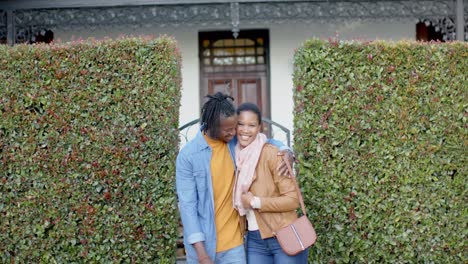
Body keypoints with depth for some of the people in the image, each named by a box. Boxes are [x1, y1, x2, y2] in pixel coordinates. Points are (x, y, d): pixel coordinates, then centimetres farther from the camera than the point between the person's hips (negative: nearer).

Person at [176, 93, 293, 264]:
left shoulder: (235, 142, -1)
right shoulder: (188, 156, -12)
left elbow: (267, 142, 16)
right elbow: (187, 205, -13)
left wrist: (286, 153, -8)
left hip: (233, 242, 3)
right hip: (202, 244, -3)